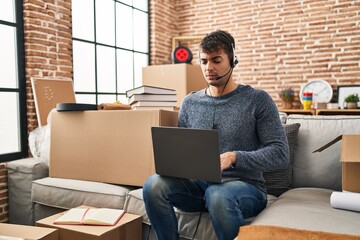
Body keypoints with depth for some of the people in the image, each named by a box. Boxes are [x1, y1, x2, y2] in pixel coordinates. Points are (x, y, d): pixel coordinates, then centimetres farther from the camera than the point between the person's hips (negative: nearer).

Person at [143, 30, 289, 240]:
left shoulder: (258, 100, -2)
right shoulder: (190, 103, 10)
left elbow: (280, 154, -9)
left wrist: (234, 157, -23)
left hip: (245, 186, -3)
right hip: (198, 183, 4)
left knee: (218, 194, -38)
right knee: (154, 184, -25)